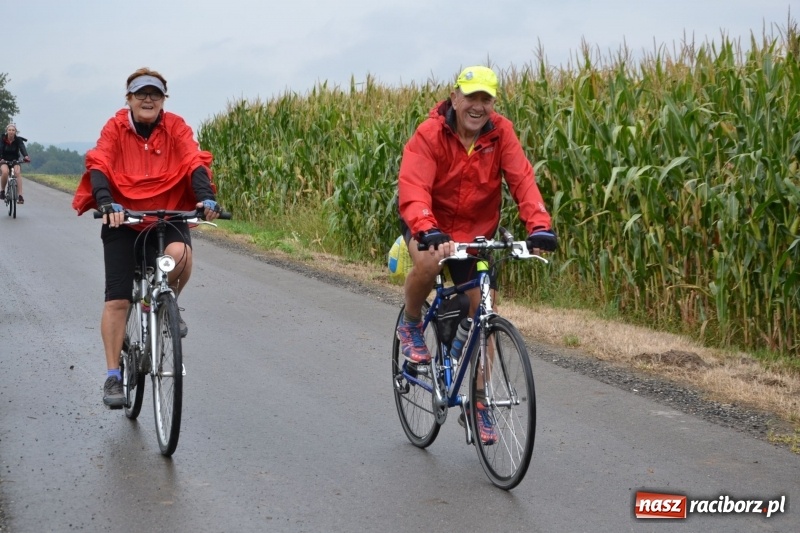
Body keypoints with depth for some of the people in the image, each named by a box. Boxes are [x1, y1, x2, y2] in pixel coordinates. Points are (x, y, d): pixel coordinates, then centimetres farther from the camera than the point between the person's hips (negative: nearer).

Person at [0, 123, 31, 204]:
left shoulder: (18, 140, -12)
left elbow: (22, 147, -29)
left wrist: (26, 156, -50)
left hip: (15, 161, 1)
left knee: (17, 172, -29)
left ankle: (20, 196, -31)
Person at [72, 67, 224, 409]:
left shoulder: (176, 128, -5)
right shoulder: (115, 128, -6)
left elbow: (195, 163, -17)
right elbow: (98, 167, -19)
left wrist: (206, 198, -36)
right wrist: (106, 203, -38)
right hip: (123, 219, 0)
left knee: (179, 254, -34)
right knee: (117, 300, -5)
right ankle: (113, 377, 6)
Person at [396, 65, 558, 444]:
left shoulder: (501, 133, -13)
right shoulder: (430, 134, -23)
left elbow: (522, 179, -23)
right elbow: (412, 188, -35)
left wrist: (539, 226, -40)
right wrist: (428, 232, -53)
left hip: (476, 231, 3)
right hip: (431, 224, -3)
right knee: (428, 262, -37)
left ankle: (478, 403, 11)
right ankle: (411, 326, -5)